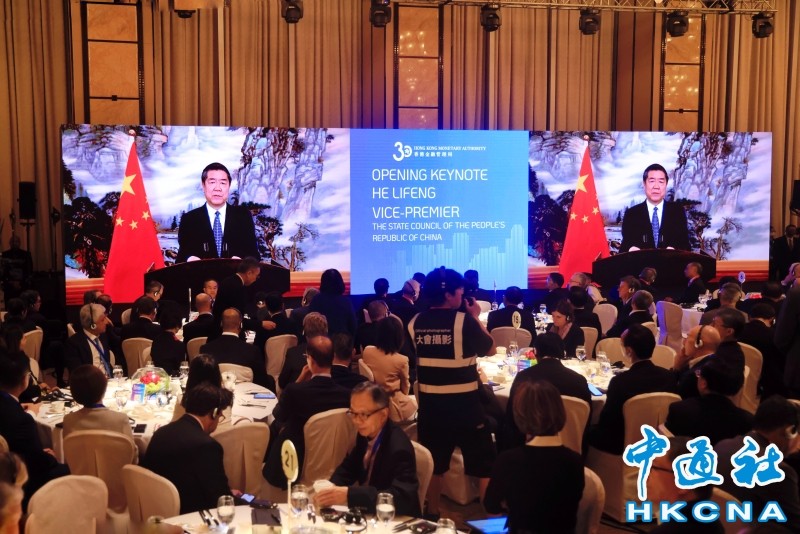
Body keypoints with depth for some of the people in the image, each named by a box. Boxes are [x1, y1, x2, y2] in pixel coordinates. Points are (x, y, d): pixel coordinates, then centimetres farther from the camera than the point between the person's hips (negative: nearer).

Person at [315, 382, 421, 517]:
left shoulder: (399, 447, -23)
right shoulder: (366, 434, -2)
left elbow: (401, 497, -31)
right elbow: (348, 467, 10)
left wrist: (349, 494, -37)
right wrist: (331, 487, -10)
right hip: (369, 512, 6)